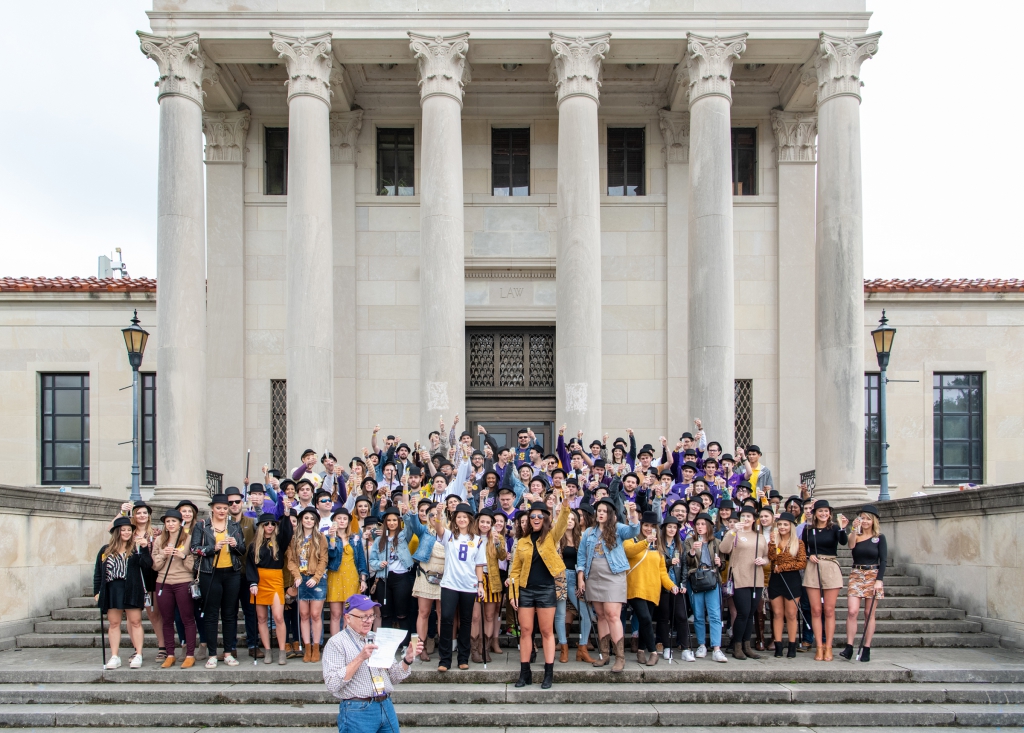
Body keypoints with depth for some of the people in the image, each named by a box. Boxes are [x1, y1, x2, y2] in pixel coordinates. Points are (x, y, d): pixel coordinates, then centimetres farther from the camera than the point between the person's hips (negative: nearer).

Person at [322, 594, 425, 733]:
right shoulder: (336, 643, -5)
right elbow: (332, 684, -16)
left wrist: (408, 658, 0)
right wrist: (360, 658, -21)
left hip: (387, 707, 6)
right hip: (358, 711, -6)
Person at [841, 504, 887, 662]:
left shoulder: (879, 538, 3)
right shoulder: (856, 536, 7)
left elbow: (883, 560, -1)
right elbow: (851, 546, -15)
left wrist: (879, 580, -10)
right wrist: (855, 530, -20)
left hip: (873, 576, -1)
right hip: (856, 575, 1)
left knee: (869, 614, 2)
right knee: (852, 611, -10)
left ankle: (866, 649, 5)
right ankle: (849, 647, -10)